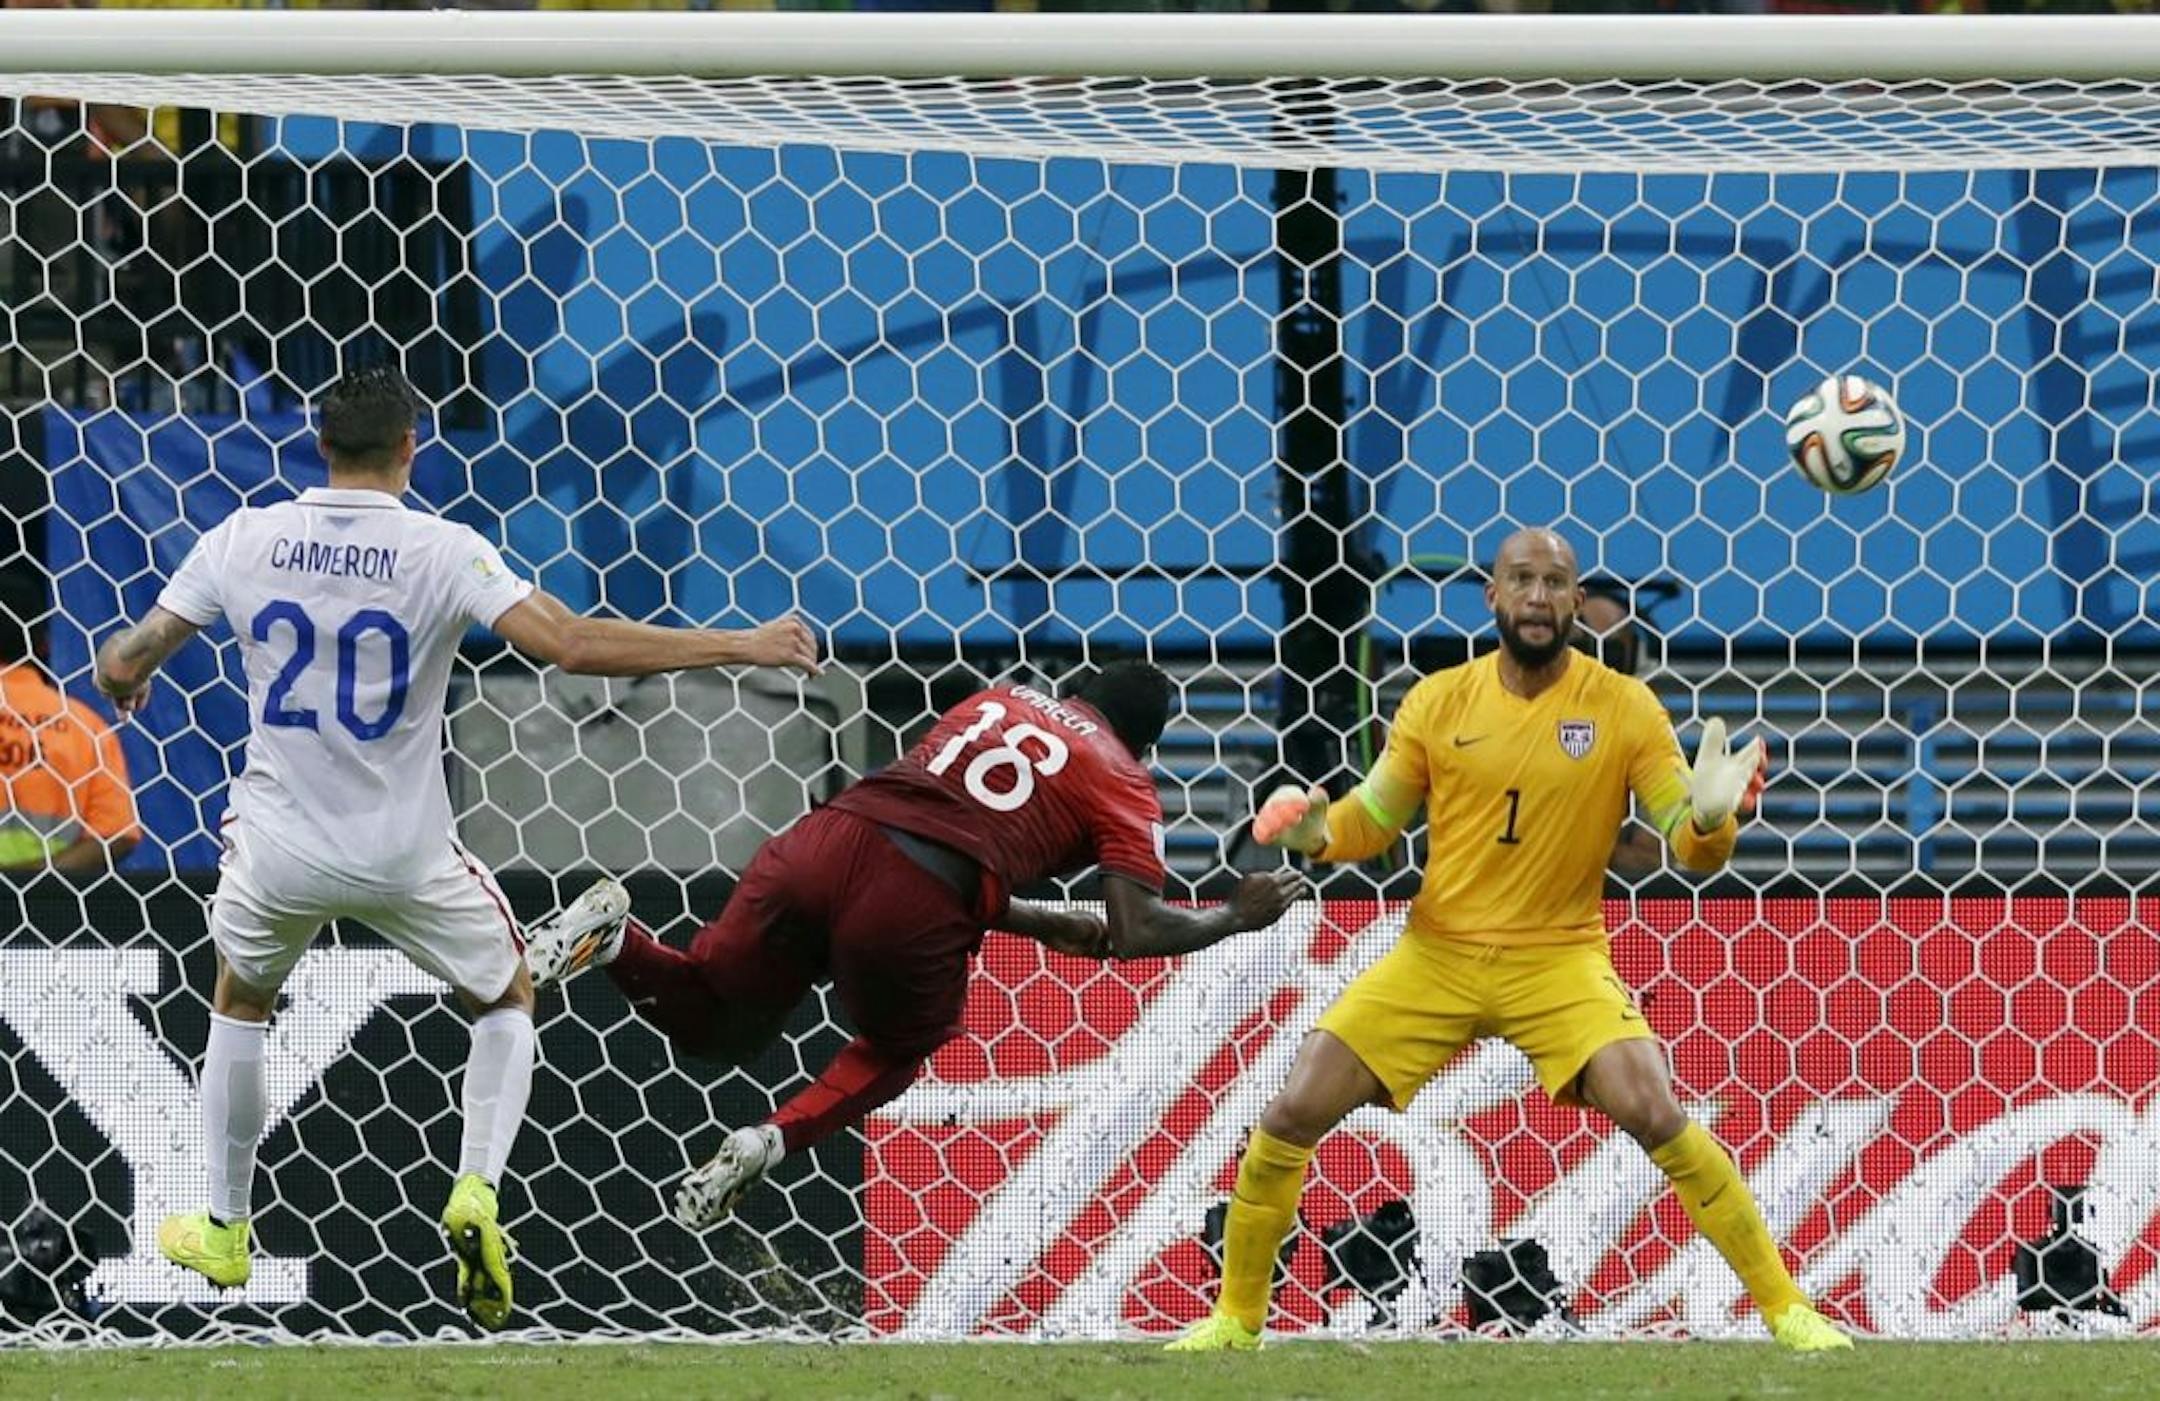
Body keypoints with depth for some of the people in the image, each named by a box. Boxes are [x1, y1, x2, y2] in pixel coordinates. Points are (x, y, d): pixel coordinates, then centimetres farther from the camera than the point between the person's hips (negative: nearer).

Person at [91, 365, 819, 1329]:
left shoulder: (243, 540, -7)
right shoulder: (442, 552, -15)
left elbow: (126, 661, 1)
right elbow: (571, 645, -25)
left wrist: (120, 677, 28)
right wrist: (741, 647, -19)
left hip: (279, 848, 2)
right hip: (406, 854, -2)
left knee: (240, 1001, 31)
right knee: (506, 1001, 22)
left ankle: (222, 1233, 35)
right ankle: (476, 1193, 0)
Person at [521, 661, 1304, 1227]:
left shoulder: (993, 704, 31)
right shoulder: (1122, 781, 15)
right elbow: (1137, 933, 5)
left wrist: (1051, 925, 44)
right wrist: (1236, 917, 23)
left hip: (818, 845, 4)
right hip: (913, 907, -4)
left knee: (715, 1030, 21)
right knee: (899, 1050, 27)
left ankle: (615, 938, -10)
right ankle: (773, 1140, 1)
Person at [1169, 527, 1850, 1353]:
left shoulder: (1623, 709, -7)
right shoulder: (1438, 703, -2)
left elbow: (1690, 851, -6)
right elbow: (1372, 821, 8)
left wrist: (1710, 816, -30)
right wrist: (1317, 832, -15)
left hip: (1560, 958, -2)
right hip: (1437, 952, 2)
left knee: (1657, 1117, -23)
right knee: (1292, 1115, -6)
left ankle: (1785, 1308, -10)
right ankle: (1236, 1317, 13)